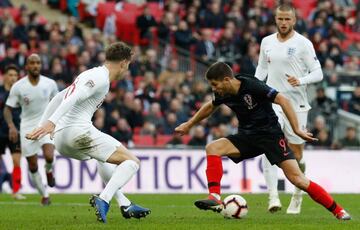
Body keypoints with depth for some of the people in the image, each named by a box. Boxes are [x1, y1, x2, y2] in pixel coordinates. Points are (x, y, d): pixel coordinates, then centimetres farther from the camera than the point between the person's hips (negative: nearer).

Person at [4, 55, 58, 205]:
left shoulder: (50, 84, -4)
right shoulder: (18, 87, -8)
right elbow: (7, 108, -4)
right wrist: (11, 126, -20)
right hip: (27, 128, 1)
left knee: (49, 157, -25)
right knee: (33, 166, 3)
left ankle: (49, 170, 12)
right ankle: (44, 195, 21)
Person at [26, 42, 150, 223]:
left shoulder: (90, 74, 24)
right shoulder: (100, 78, -5)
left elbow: (57, 98, 27)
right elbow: (73, 98, -19)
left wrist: (41, 126, 28)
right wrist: (51, 122, -29)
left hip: (60, 138, 10)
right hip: (79, 130, -10)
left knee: (103, 158, 36)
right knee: (132, 161, -7)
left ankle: (125, 205, 28)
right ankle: (103, 200, -26)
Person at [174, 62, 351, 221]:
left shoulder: (252, 86, -23)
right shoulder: (223, 94, -3)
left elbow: (282, 100, -22)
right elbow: (210, 107, 21)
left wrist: (297, 129, -27)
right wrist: (189, 125, 28)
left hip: (270, 134, -6)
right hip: (247, 136, 6)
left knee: (297, 179, -17)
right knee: (212, 148, -17)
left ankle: (338, 211, -7)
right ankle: (215, 199, -21)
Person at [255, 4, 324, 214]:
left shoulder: (303, 43, -4)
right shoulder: (267, 42, 8)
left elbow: (318, 73, -6)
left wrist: (300, 81, -23)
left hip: (296, 104, -2)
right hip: (272, 102, 2)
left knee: (297, 154, 6)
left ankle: (297, 196, 27)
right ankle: (273, 197, -23)